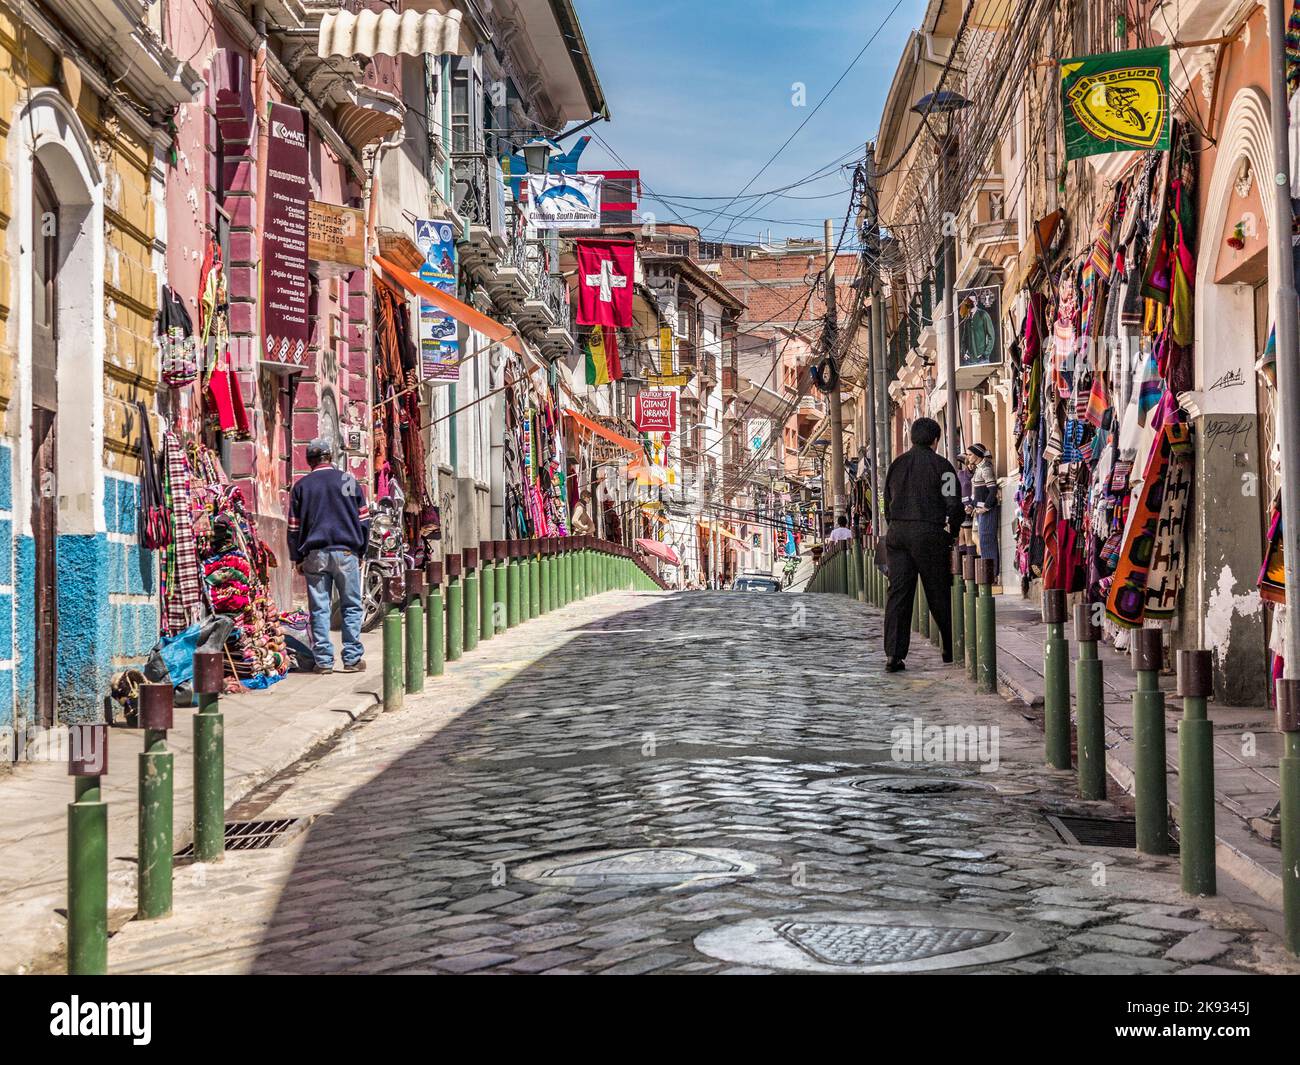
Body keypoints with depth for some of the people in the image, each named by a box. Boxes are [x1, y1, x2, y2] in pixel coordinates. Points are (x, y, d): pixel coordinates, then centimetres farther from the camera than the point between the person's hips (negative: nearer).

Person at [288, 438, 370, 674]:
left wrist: (297, 558, 13)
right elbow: (363, 519, 6)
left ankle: (323, 660, 3)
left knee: (319, 608, 4)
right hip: (346, 552, -1)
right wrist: (361, 552, 15)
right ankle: (352, 658, 2)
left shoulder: (301, 486, 5)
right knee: (351, 606, 5)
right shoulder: (348, 480, 4)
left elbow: (294, 526, 6)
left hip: (315, 555, 1)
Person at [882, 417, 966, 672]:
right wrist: (953, 531, 7)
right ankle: (952, 648, 19)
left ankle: (893, 655, -7)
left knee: (898, 593, 1)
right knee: (939, 594, 8)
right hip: (929, 533, -4)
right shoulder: (940, 465, -3)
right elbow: (954, 504, -7)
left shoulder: (897, 464, 13)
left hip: (897, 533, 4)